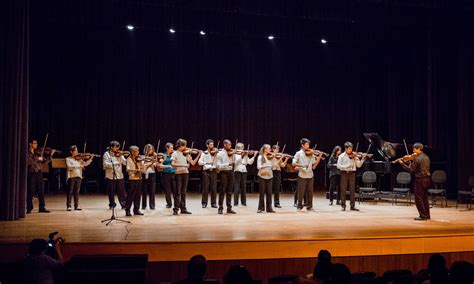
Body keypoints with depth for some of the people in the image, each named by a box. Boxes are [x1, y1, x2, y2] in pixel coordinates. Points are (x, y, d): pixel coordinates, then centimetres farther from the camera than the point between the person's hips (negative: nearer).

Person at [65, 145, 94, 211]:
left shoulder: (79, 159, 15)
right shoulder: (68, 159, 0)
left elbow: (85, 164, 5)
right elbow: (69, 167, -14)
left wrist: (90, 159, -8)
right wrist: (78, 166, -21)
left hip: (78, 176, 5)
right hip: (71, 176, -4)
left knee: (77, 192, 7)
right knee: (70, 192, -2)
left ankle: (76, 206, 12)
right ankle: (68, 206, 3)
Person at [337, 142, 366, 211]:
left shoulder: (354, 156, 6)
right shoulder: (341, 156, -1)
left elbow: (359, 165, 1)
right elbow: (338, 166, -9)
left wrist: (362, 159, -11)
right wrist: (346, 166, -20)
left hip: (352, 173, 2)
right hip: (344, 173, -2)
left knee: (352, 190, 3)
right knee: (343, 190, -1)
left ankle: (352, 206, 8)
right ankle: (343, 205, 6)